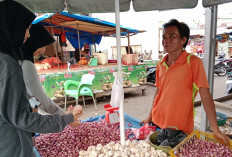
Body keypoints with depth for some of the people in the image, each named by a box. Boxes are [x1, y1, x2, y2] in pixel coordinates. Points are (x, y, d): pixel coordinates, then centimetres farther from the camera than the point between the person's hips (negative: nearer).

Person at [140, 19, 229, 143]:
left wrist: (215, 130, -16)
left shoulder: (193, 62, -13)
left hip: (180, 129, -5)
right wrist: (150, 117, 15)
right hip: (157, 123, 5)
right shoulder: (160, 65, 3)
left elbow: (205, 96, -14)